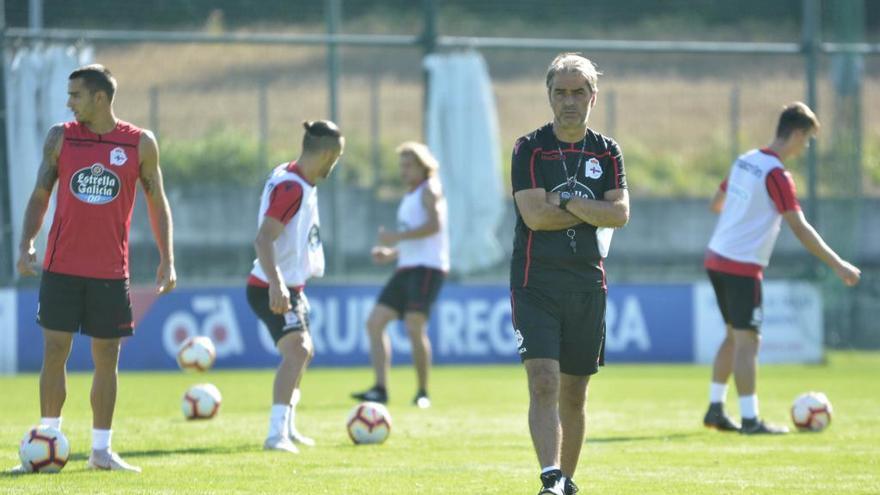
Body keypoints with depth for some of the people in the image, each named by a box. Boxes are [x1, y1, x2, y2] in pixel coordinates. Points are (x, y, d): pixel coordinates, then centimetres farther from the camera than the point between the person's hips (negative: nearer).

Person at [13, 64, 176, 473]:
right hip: (61, 267, 0)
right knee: (54, 351, -3)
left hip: (110, 271, 0)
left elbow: (157, 203, 7)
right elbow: (40, 196, 5)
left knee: (107, 358, 3)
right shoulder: (61, 137, 3)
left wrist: (167, 260, 0)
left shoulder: (140, 144, 1)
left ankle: (101, 450, 10)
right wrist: (26, 244, -9)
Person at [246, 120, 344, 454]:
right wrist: (275, 285, -40)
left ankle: (287, 429, 36)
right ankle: (277, 435, -30)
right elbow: (263, 239, -30)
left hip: (290, 286, 11)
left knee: (302, 352, 23)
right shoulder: (291, 188, -22)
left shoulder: (298, 181, 9)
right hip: (271, 289, -11)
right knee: (296, 351, -24)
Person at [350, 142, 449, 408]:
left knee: (414, 326, -16)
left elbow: (434, 225, -19)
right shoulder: (409, 198, 25)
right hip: (406, 267, 10)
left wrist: (397, 237, -18)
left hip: (427, 267, -10)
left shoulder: (429, 190, -2)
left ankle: (423, 393, -7)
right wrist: (391, 253, 16)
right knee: (375, 321, -1)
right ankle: (380, 389, -6)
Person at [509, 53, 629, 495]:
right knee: (543, 381, -18)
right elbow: (534, 213, -13)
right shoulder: (530, 148, -1)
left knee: (574, 393, 10)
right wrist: (593, 212, -6)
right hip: (536, 284, -4)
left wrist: (564, 202, -11)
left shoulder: (606, 152, 9)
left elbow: (620, 213, -5)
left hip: (588, 286, 4)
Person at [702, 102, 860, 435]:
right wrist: (838, 266, -15)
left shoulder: (744, 161, 10)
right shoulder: (776, 175, -15)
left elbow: (716, 204, 23)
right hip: (742, 267, -9)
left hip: (717, 259, 9)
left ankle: (715, 409, 20)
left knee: (735, 336, 17)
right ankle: (750, 419, -4)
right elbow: (800, 229, -18)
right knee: (747, 340, -5)